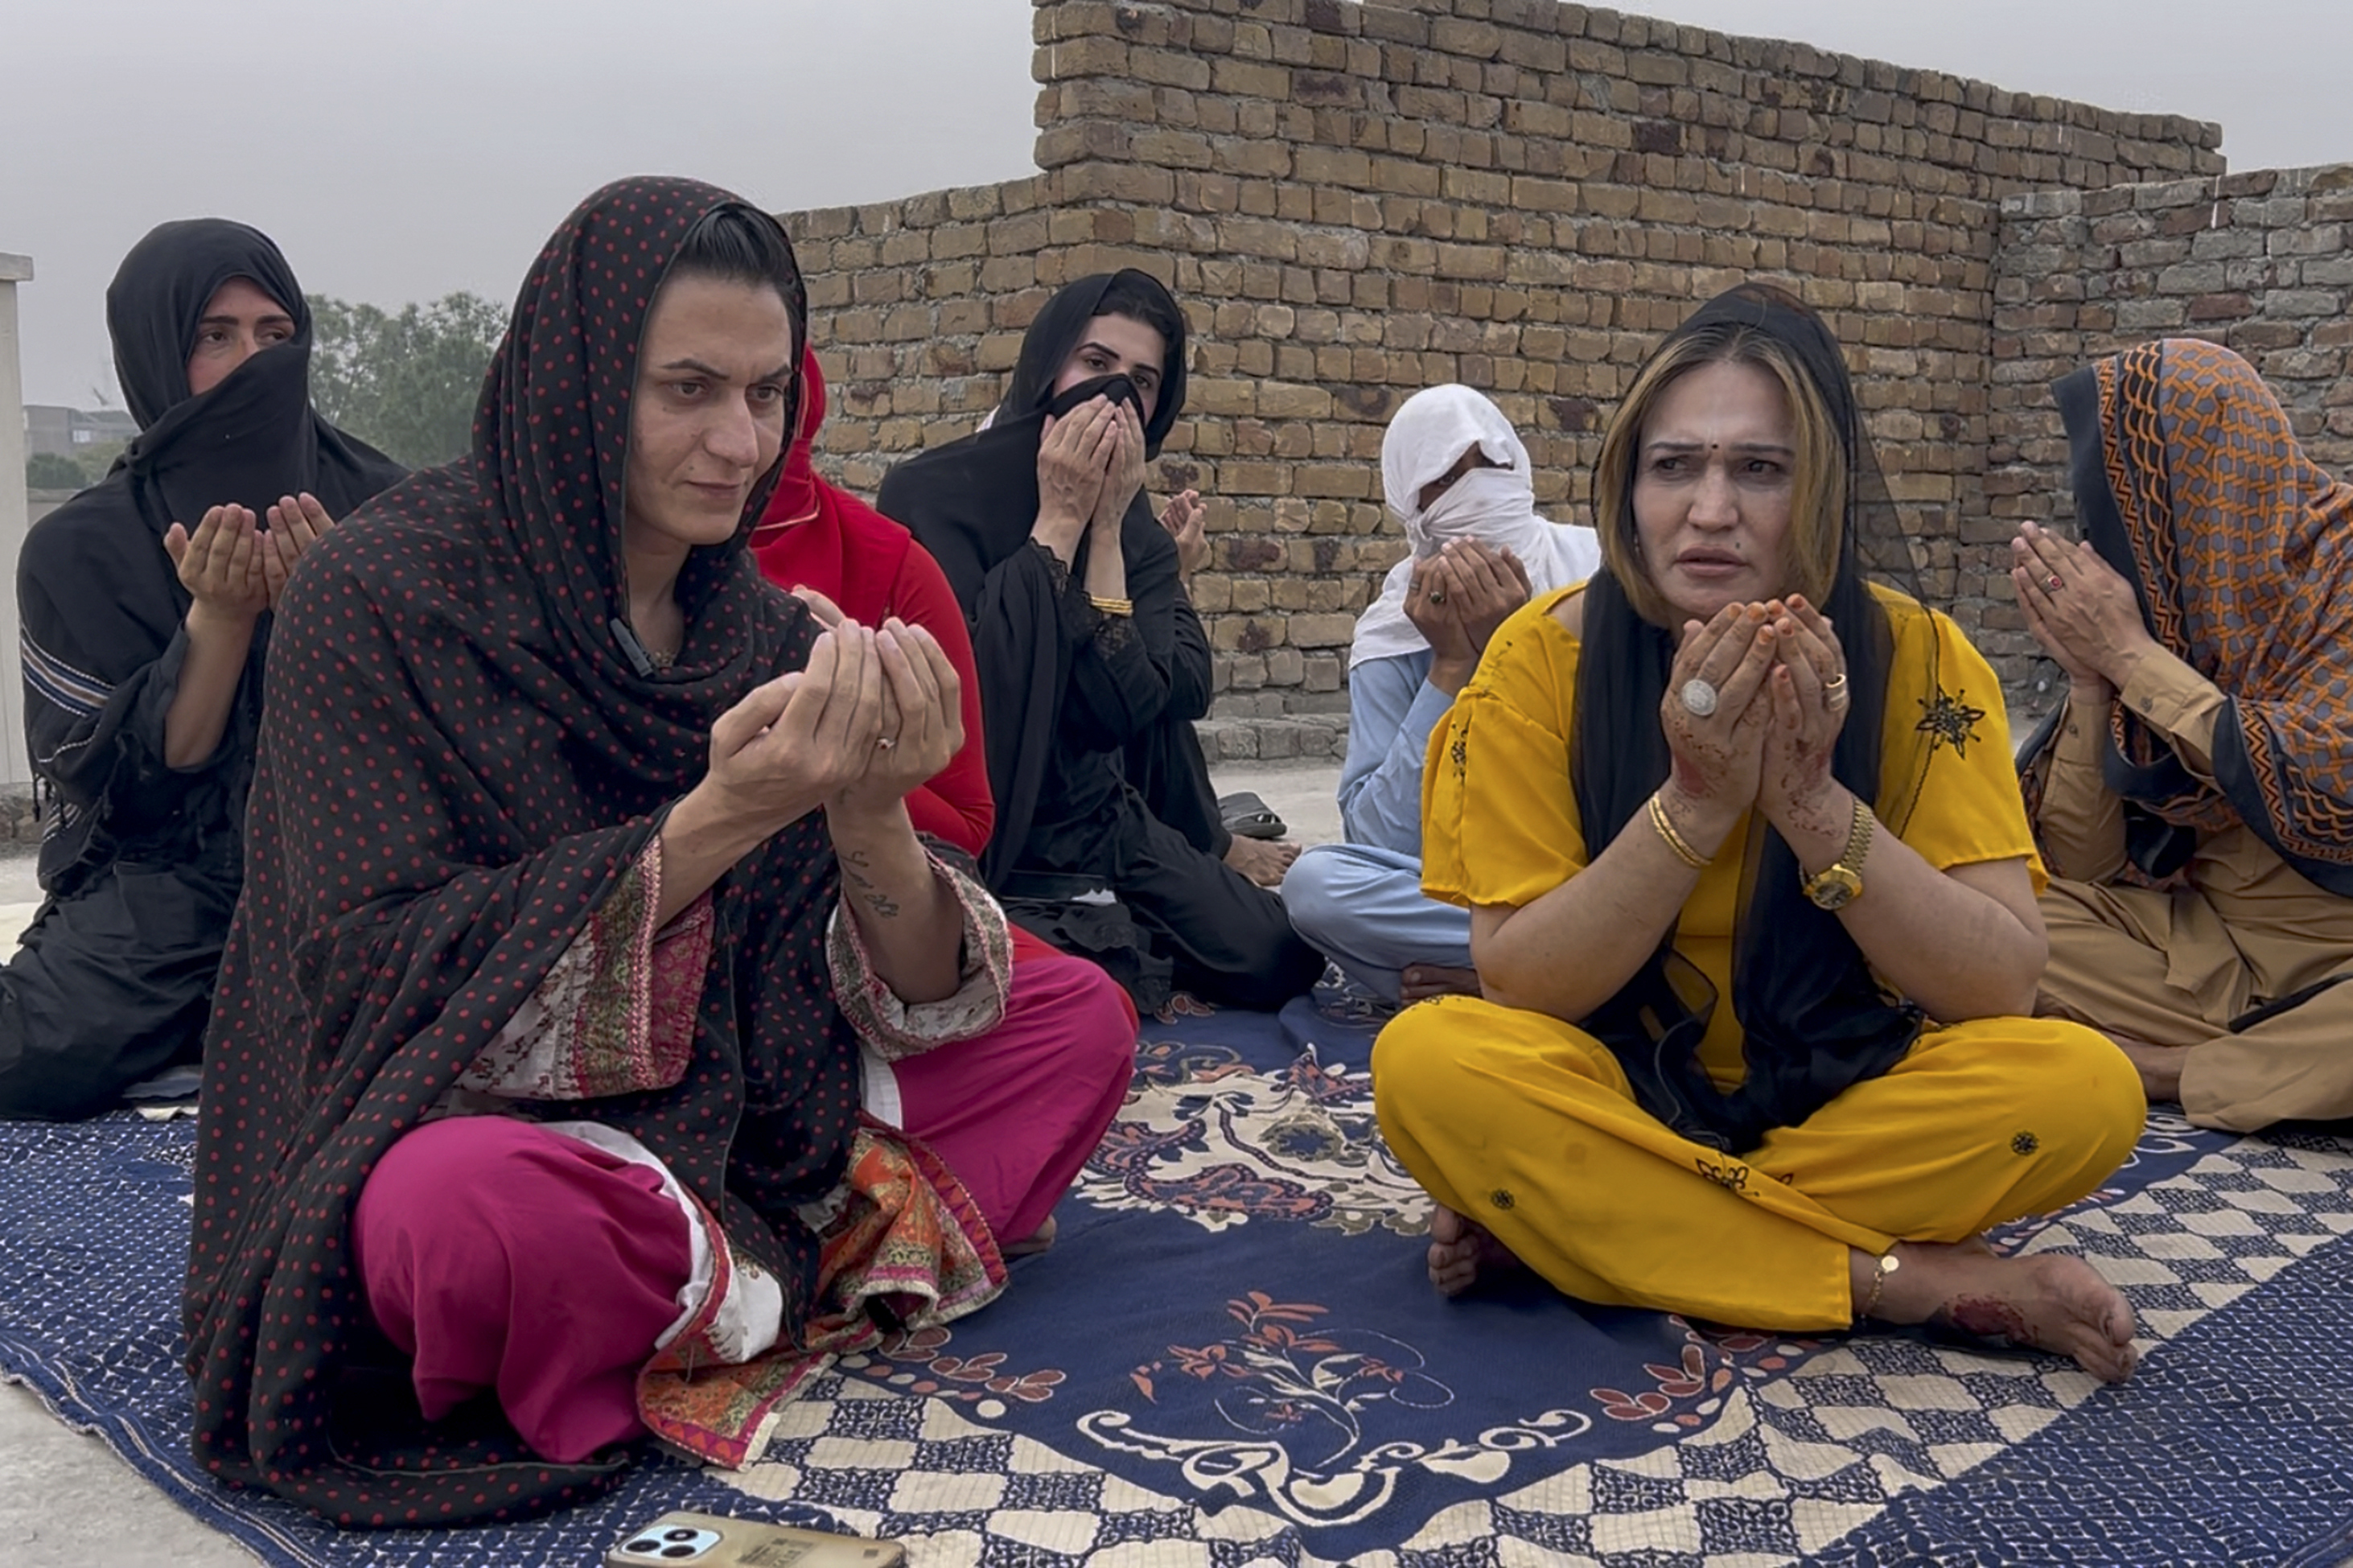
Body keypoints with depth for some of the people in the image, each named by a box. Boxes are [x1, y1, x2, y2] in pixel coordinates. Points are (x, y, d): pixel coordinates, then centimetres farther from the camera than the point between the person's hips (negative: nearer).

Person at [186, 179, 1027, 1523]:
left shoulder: (766, 631, 2)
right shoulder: (384, 596, -12)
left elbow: (919, 1004, -2)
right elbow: (378, 977, -19)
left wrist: (870, 819, -25)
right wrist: (715, 821, -29)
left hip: (745, 1131, 5)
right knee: (477, 1210, -39)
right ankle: (803, 1287, -8)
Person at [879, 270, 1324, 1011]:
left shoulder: (1140, 537, 5)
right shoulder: (930, 493, -10)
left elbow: (1121, 712, -10)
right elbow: (964, 683, -23)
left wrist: (1106, 526, -13)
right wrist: (1058, 521, -18)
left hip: (1093, 822, 5)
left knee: (1281, 960, -9)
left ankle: (1114, 939, 13)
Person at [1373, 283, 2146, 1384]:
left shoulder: (1917, 659, -12)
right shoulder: (1546, 656, -14)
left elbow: (2002, 985, -17)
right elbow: (1513, 983, -17)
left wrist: (1813, 801, -30)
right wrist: (1694, 804, -29)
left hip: (1853, 1104, 1)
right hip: (1616, 1103, -1)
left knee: (2084, 1089, -27)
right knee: (1427, 1063, -31)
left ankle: (1547, 1224, -19)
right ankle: (1916, 1284, -22)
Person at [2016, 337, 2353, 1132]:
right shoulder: (2168, 603, 1)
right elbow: (2083, 868, 1)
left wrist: (2129, 655, -17)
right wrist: (2088, 674, -12)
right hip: (2207, 940, 5)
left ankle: (2154, 1070, -15)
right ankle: (2276, 1062, -12)